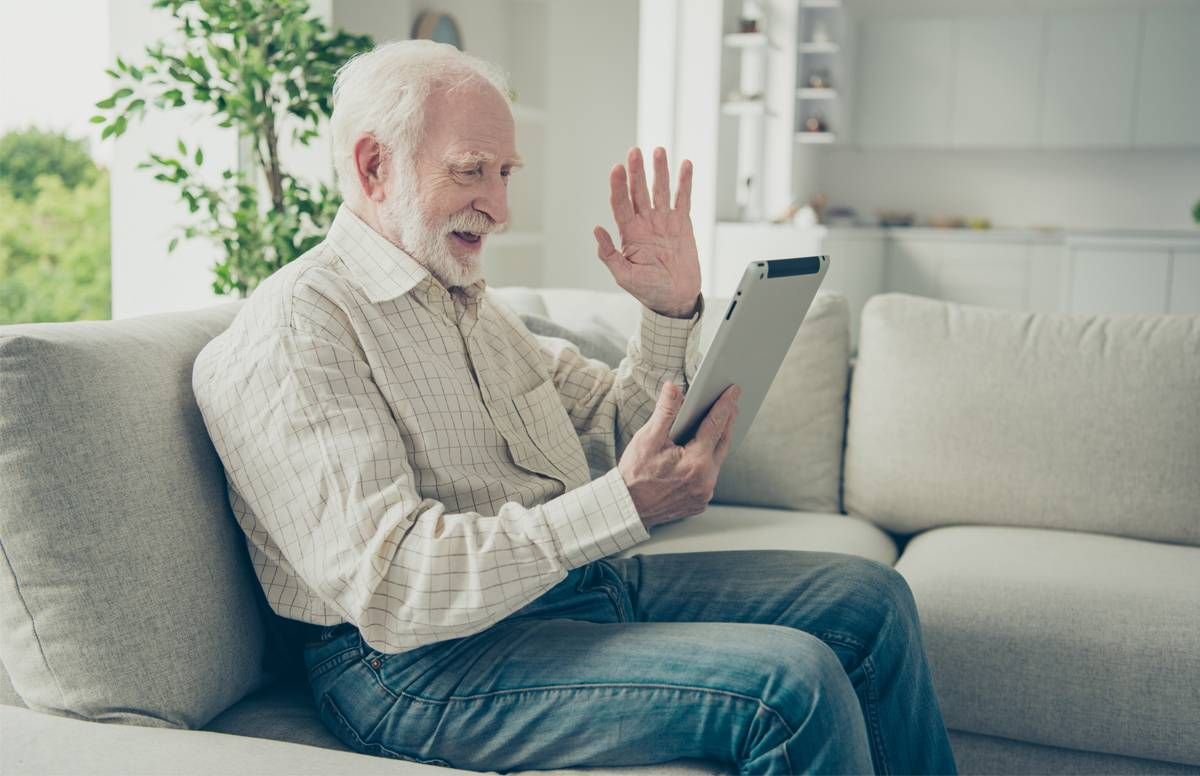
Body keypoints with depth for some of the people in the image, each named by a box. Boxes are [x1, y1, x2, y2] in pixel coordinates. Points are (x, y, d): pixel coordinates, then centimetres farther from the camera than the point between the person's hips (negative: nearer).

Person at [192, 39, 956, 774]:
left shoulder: (470, 302, 17)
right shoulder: (292, 326, -13)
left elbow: (615, 431, 18)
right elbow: (390, 588, -24)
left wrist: (671, 312, 1)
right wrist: (622, 507, -31)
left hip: (580, 579, 9)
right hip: (424, 665, -9)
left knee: (868, 596, 6)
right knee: (792, 683, -25)